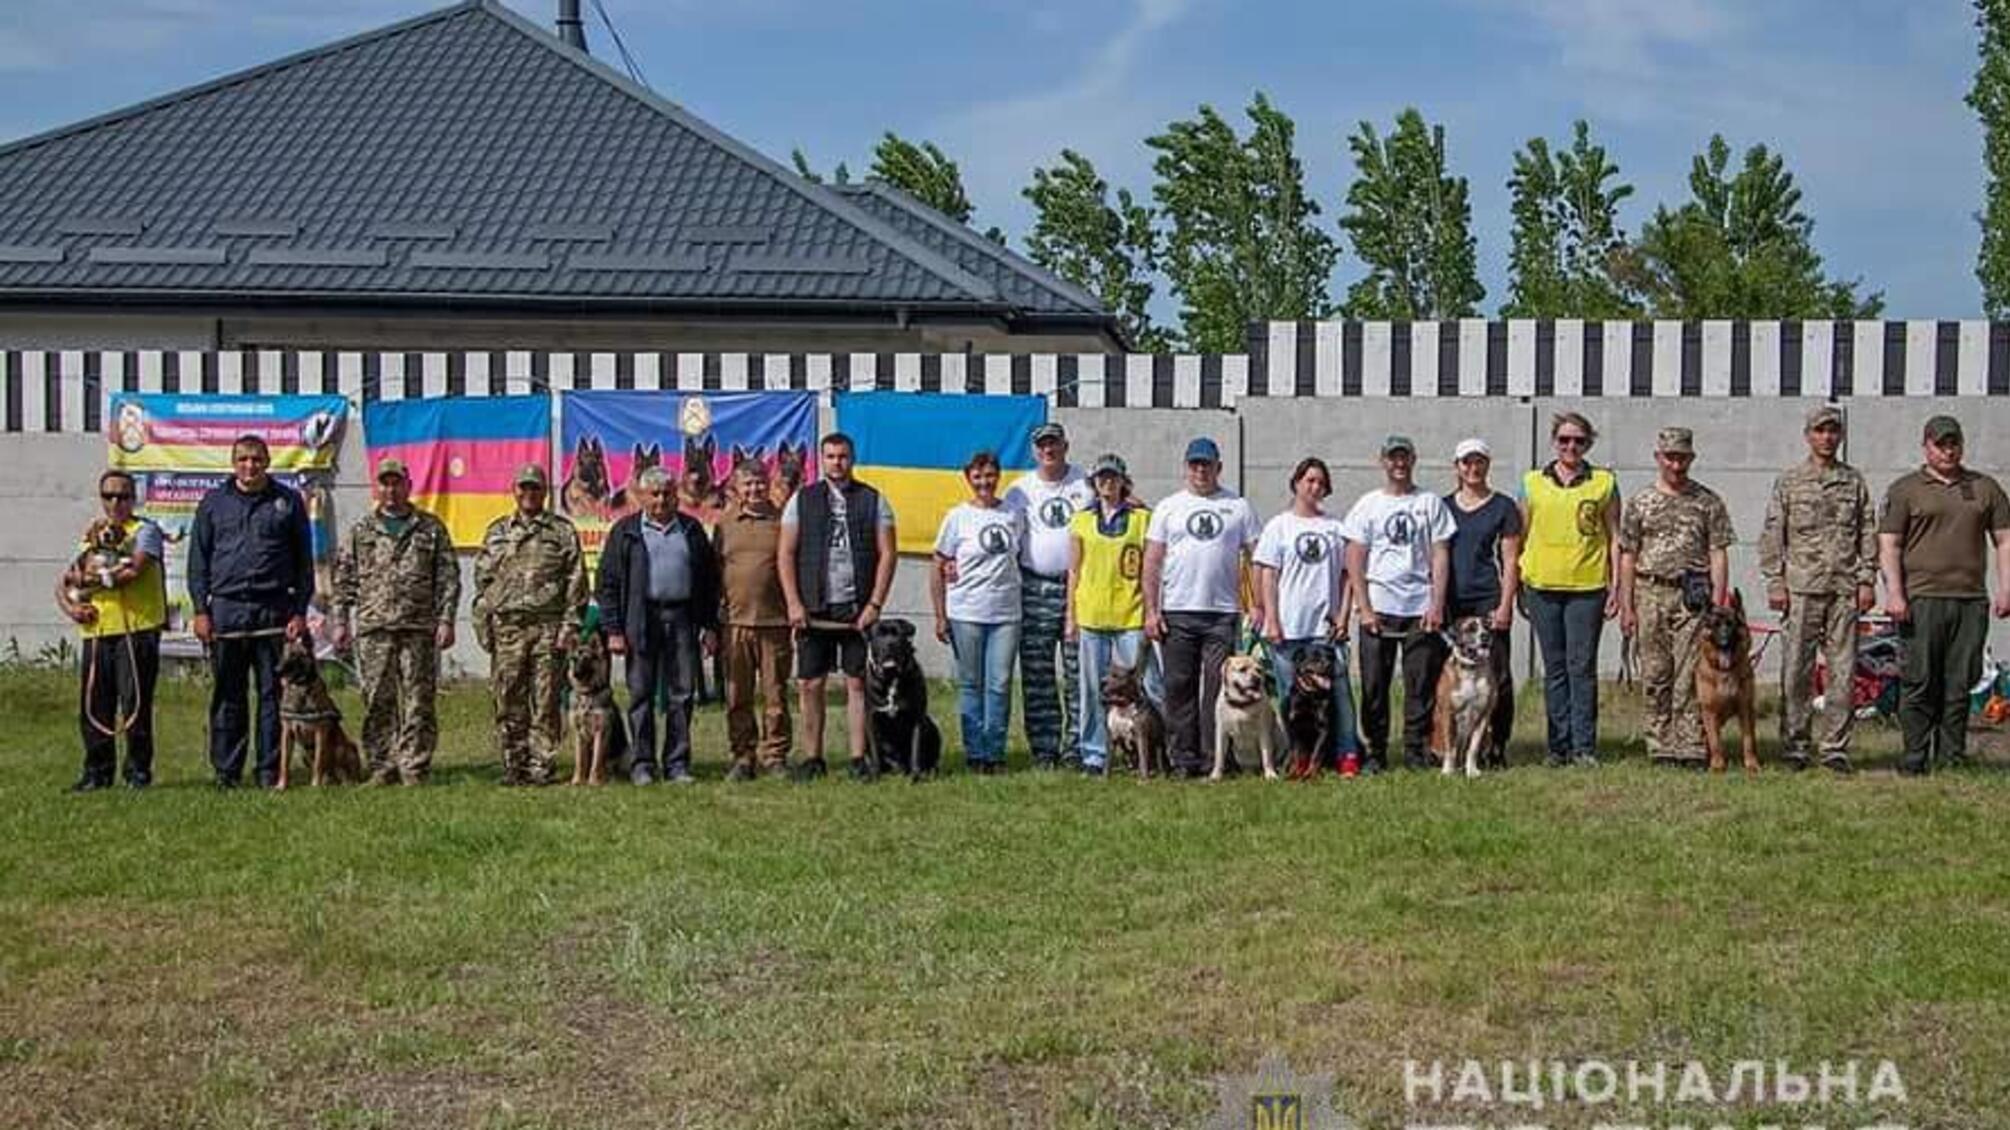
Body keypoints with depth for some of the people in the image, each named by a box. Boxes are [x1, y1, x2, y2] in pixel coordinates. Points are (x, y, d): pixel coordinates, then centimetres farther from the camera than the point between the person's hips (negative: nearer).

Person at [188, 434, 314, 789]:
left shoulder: (288, 502, 9)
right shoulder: (213, 503, 10)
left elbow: (304, 561, 9)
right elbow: (198, 559, 10)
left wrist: (300, 611, 2)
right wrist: (200, 609, 1)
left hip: (275, 610, 0)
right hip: (226, 610, 1)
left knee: (273, 692, 1)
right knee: (227, 695, 4)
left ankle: (270, 770, 7)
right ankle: (226, 770, 9)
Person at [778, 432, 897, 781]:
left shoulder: (873, 501, 7)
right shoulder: (801, 500, 8)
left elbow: (886, 554, 3)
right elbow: (785, 553, 6)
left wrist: (875, 604, -5)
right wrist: (794, 604, -3)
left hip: (858, 609, -1)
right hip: (813, 609, 1)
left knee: (857, 683, 0)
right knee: (810, 685, 1)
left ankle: (859, 759, 4)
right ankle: (812, 757, 9)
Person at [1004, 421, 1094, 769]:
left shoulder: (1086, 483, 8)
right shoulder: (1020, 490, 9)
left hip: (1079, 586, -1)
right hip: (1035, 590, 1)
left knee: (1079, 673, -1)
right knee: (1036, 677, 1)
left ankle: (1076, 748, 4)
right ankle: (1043, 749, 6)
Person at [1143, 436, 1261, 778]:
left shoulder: (1239, 506, 10)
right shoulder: (1169, 507, 11)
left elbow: (1256, 558, 7)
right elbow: (1152, 562, 7)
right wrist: (1151, 610, -1)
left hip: (1223, 612, -1)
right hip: (1177, 612, 1)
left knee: (1219, 688, -2)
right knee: (1179, 687, 2)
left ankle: (1214, 759, 2)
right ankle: (1183, 759, 7)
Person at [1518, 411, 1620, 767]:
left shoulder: (1604, 483, 5)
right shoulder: (1532, 482, 9)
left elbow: (1614, 537, 8)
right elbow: (1521, 535, 12)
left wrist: (1616, 586, 3)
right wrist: (1515, 586, 9)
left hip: (1587, 587, -2)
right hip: (1543, 586, 2)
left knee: (1582, 668, -2)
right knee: (1554, 669, 7)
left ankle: (1584, 747, 2)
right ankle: (1559, 746, 11)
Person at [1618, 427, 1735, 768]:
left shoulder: (1708, 502, 6)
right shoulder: (1640, 503, 9)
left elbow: (1718, 555, 4)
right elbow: (1628, 557, 9)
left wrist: (1718, 603, -5)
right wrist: (1626, 606, 3)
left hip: (1693, 596, -2)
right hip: (1650, 594, 2)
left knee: (1689, 675, -6)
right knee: (1655, 676, 4)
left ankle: (1691, 746, -4)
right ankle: (1660, 745, 10)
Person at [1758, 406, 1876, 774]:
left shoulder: (1854, 481, 11)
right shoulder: (1788, 481, 6)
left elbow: (1868, 533, 11)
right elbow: (1772, 535, 4)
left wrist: (1867, 580, 3)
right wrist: (1775, 582, -4)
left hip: (1844, 589, 2)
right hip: (1801, 588, -2)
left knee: (1843, 671, 1)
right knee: (1796, 671, -1)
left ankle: (1836, 748, 7)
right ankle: (1796, 746, 6)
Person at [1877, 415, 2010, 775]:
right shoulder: (1905, 490, 7)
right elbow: (1889, 545, 1)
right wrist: (1894, 593, -10)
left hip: (1972, 600, 3)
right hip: (1922, 599, -3)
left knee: (1960, 685, 4)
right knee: (1919, 682, -4)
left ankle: (1952, 760, 10)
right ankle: (1914, 759, 1)